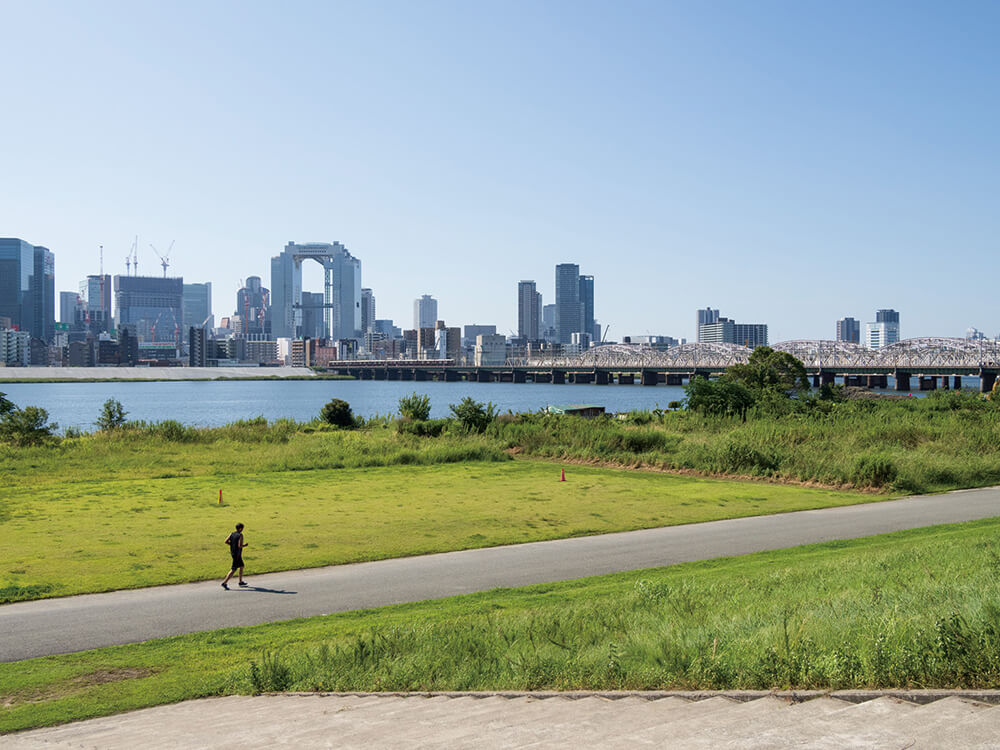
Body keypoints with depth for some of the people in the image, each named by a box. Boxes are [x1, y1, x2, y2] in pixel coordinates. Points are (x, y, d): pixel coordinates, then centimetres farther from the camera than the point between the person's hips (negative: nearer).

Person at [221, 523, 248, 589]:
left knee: (241, 566, 22)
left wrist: (232, 544, 10)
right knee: (233, 569, -5)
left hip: (232, 552, 9)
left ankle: (241, 581, 30)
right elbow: (240, 545, -26)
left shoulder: (232, 534, 3)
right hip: (237, 554, -9)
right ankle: (225, 583, -8)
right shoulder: (240, 535, -18)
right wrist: (245, 545, -7)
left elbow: (226, 541, -1)